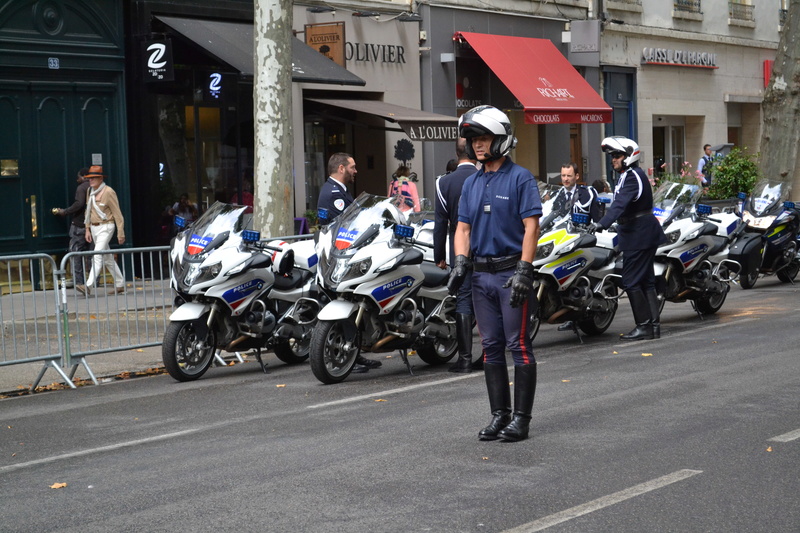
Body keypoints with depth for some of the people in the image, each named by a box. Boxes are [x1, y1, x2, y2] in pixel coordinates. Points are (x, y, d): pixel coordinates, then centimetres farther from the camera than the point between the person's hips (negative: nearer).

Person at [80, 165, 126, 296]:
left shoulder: (108, 192, -13)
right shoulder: (90, 191, 10)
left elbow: (117, 214, -11)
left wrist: (120, 232, -13)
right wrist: (87, 229, 13)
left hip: (105, 227, -8)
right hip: (94, 227, 8)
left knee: (97, 255, -17)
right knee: (107, 258, 12)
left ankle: (88, 286, -25)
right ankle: (120, 284, 21)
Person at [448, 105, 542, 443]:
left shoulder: (520, 178, -5)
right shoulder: (471, 183, 14)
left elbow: (531, 226, -11)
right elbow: (463, 227, 15)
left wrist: (523, 272, -19)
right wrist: (461, 263, -1)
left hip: (511, 272, -6)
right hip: (482, 274, 6)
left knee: (519, 346, -4)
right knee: (491, 347, 9)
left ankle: (521, 418, 1)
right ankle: (499, 415, 15)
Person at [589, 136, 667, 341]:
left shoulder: (633, 176, -17)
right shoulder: (628, 175, 16)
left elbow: (621, 204, -31)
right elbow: (620, 203, 23)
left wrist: (602, 224, -41)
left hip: (639, 236, -11)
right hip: (643, 235, 11)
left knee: (631, 282, -9)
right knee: (646, 281, 11)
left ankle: (644, 327, -6)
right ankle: (654, 326, 14)